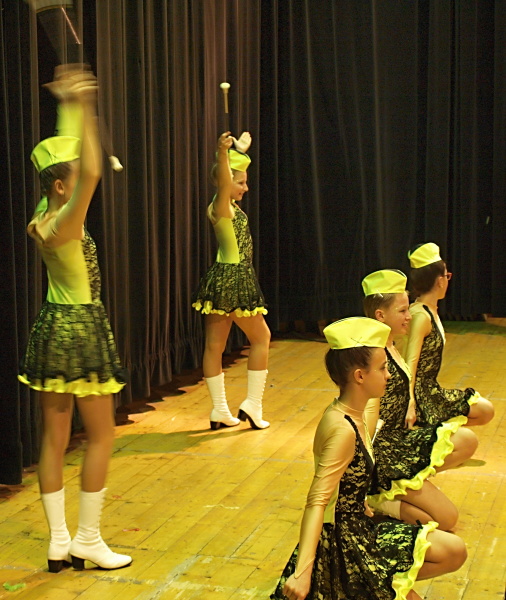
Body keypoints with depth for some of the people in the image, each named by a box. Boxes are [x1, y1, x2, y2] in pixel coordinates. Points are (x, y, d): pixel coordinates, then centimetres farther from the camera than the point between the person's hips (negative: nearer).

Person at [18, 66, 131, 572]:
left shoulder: (40, 221, 3)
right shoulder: (62, 224, -20)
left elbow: (70, 158, 14)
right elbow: (91, 172, -35)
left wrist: (70, 108, 18)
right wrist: (82, 109, -33)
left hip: (53, 327, 9)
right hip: (81, 327, -9)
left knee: (54, 438, 10)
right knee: (101, 435, 4)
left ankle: (58, 542, 17)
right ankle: (87, 540, 10)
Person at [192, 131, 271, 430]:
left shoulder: (229, 204, 9)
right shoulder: (221, 207, -15)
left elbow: (234, 172, 28)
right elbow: (223, 181, -37)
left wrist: (241, 148, 39)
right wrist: (223, 151, -53)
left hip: (221, 281, 8)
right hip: (235, 282, -8)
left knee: (215, 345, 6)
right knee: (261, 337, 7)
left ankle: (220, 412, 12)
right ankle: (253, 405, 7)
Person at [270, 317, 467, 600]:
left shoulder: (353, 417, 2)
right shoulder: (342, 429, -26)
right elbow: (317, 501, -33)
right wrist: (303, 572, -40)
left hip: (359, 527, 9)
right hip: (342, 542, -9)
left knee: (454, 551, 7)